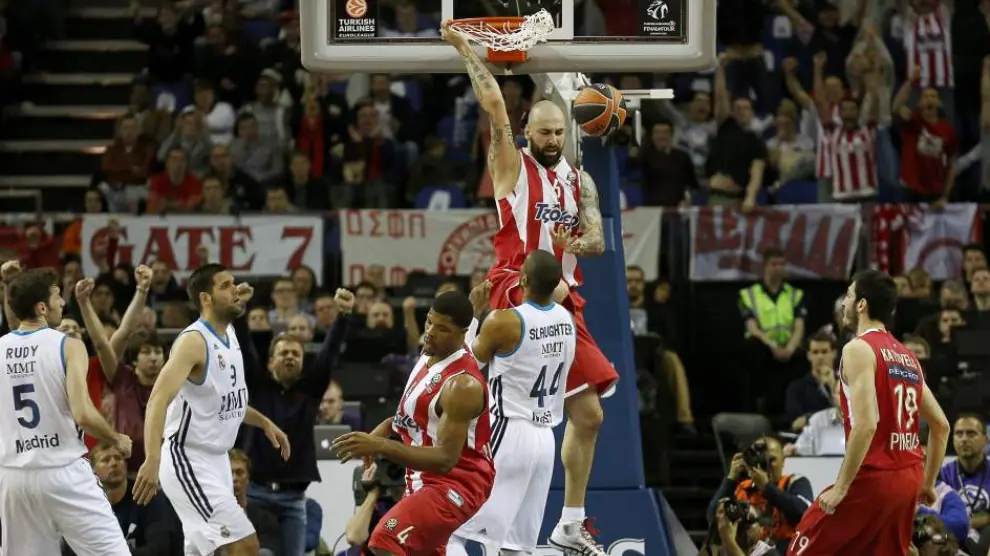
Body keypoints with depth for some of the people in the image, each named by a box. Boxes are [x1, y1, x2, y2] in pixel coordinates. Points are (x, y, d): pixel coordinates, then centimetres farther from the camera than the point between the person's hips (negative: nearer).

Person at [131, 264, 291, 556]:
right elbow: (158, 400, -28)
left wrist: (264, 422, 16)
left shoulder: (229, 336, 11)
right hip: (188, 460, -9)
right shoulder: (194, 341, -17)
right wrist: (152, 460, -40)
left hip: (216, 460, 9)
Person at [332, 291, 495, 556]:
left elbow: (445, 459, -29)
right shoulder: (429, 356, 4)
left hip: (454, 485, -10)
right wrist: (385, 429, 4)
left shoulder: (463, 384, -25)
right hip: (424, 481, 10)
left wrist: (380, 445, -35)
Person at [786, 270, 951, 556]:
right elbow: (941, 426, 18)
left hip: (872, 478, -8)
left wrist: (841, 487, -18)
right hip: (907, 478, 8)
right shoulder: (907, 356, 16)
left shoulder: (859, 349, -10)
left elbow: (866, 424, -21)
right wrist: (927, 483, 25)